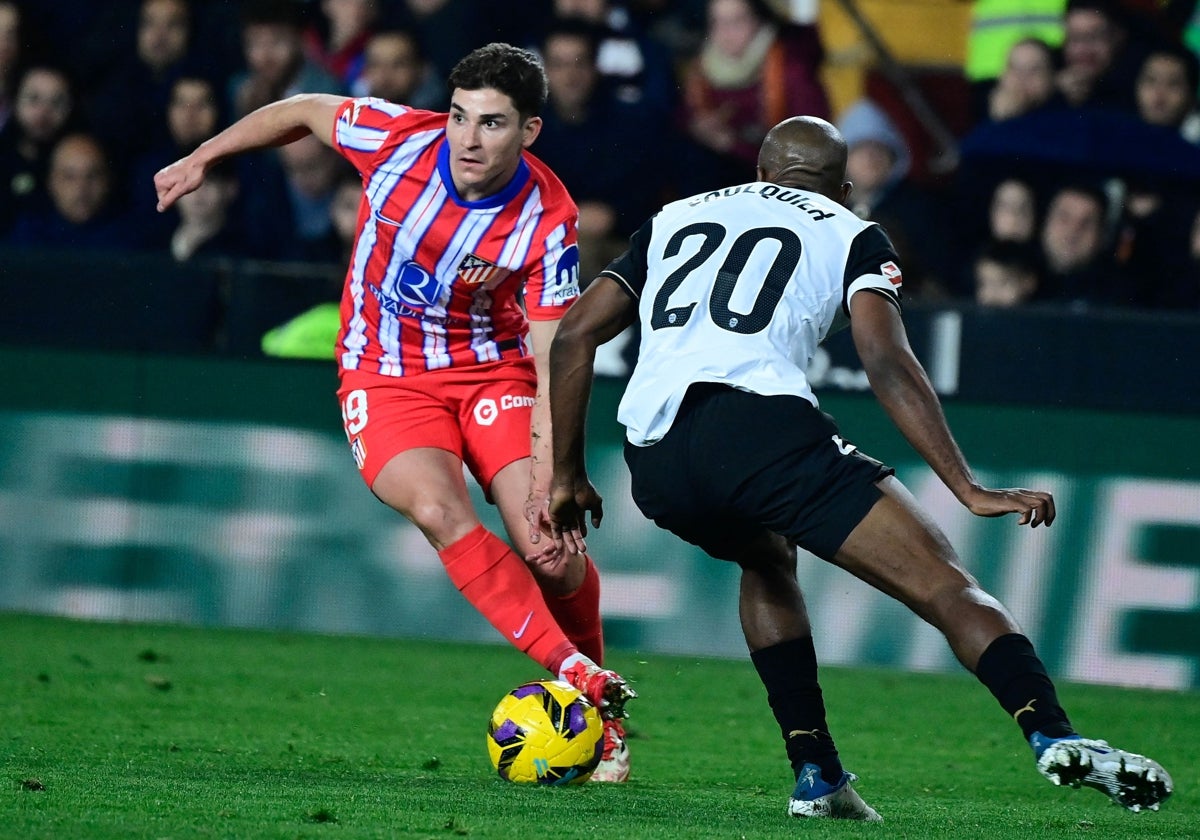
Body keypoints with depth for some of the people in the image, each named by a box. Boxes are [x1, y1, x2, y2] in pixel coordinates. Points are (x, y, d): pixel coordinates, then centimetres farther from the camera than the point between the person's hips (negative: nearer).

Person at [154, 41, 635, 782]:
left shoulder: (550, 222, -22)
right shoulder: (398, 139, -18)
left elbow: (555, 364, -23)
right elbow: (303, 111, 3)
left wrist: (548, 487, -33)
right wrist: (202, 159, 10)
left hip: (494, 370, -1)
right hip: (387, 378, 1)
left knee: (554, 553, -15)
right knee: (440, 511, -29)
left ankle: (604, 721, 12)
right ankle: (581, 680, -27)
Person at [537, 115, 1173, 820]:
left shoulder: (675, 219, 31)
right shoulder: (850, 236, 19)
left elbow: (575, 334, 24)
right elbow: (889, 364, 2)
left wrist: (569, 475, 29)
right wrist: (970, 490, -1)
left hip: (653, 462, 5)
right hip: (763, 426, -5)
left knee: (768, 560, 35)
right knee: (945, 585, -2)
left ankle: (817, 774, 22)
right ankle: (1055, 737, -25)